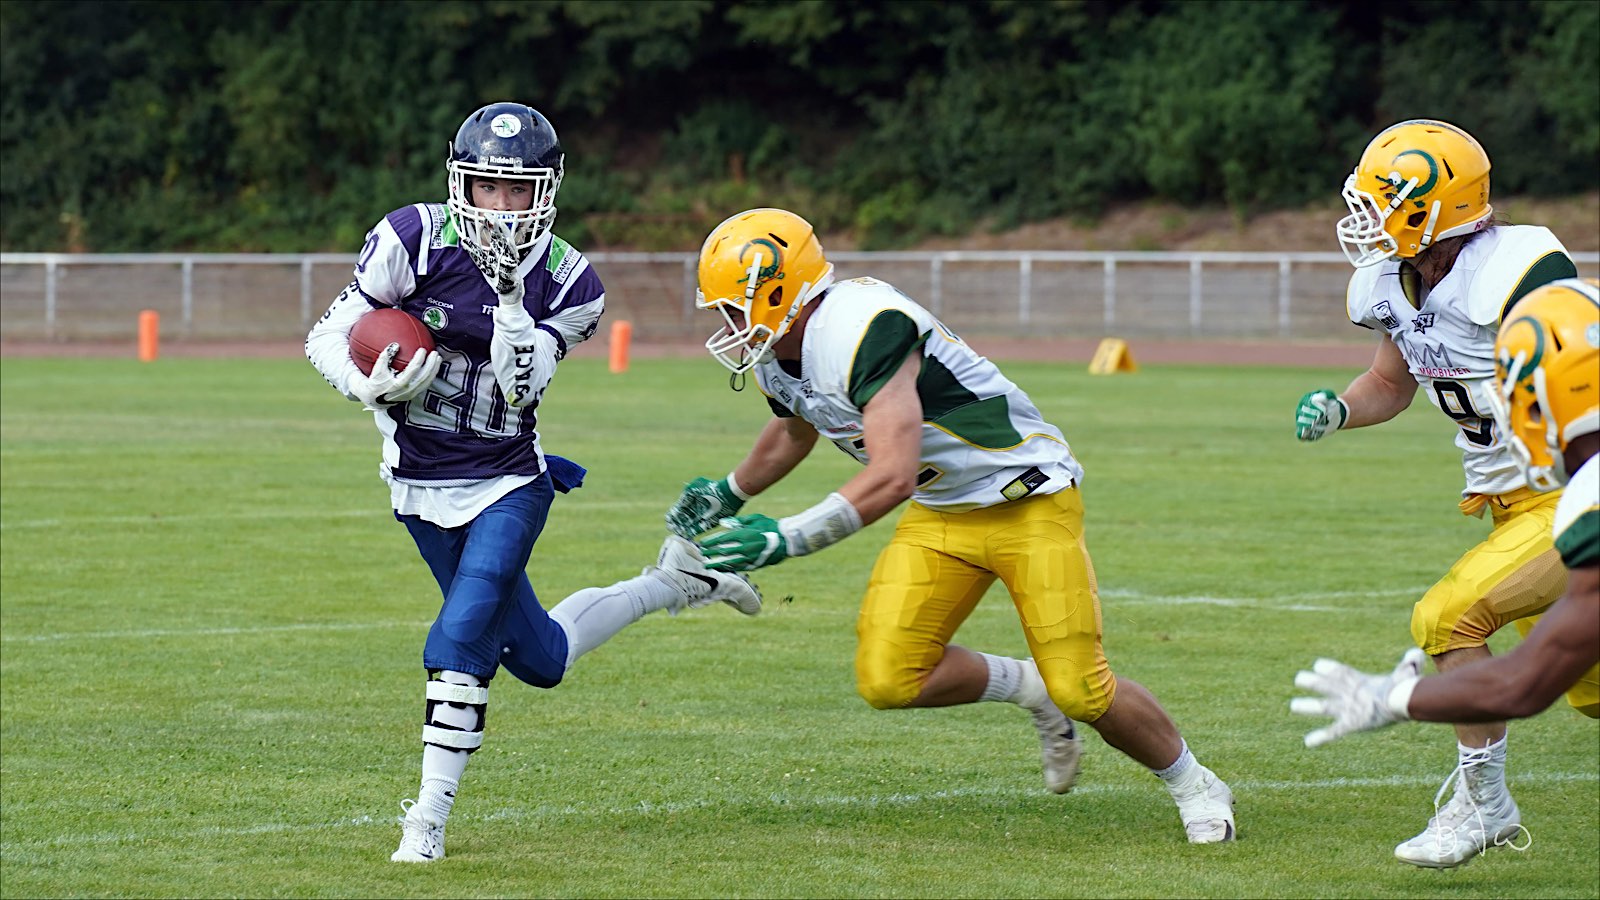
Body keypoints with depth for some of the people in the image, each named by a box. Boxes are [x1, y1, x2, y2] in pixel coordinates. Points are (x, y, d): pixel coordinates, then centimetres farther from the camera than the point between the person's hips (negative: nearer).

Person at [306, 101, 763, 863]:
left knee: (463, 637, -22)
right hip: (423, 486, 1)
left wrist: (508, 296, -29)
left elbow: (521, 390, -19)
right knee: (539, 658, 12)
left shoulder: (563, 282, -8)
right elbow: (328, 339, -9)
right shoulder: (416, 241, -12)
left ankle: (430, 814, -9)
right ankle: (673, 583, 37)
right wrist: (367, 386, -29)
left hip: (508, 483, -1)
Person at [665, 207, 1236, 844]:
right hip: (942, 516, 8)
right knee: (888, 681, -9)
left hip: (1028, 499, -8)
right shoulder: (776, 359, -1)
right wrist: (728, 494, 34)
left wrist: (785, 540, -36)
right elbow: (793, 431, 26)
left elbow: (891, 478, -37)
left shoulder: (861, 330, -30)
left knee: (1081, 691, -10)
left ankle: (1193, 786, 16)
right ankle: (1029, 689, 17)